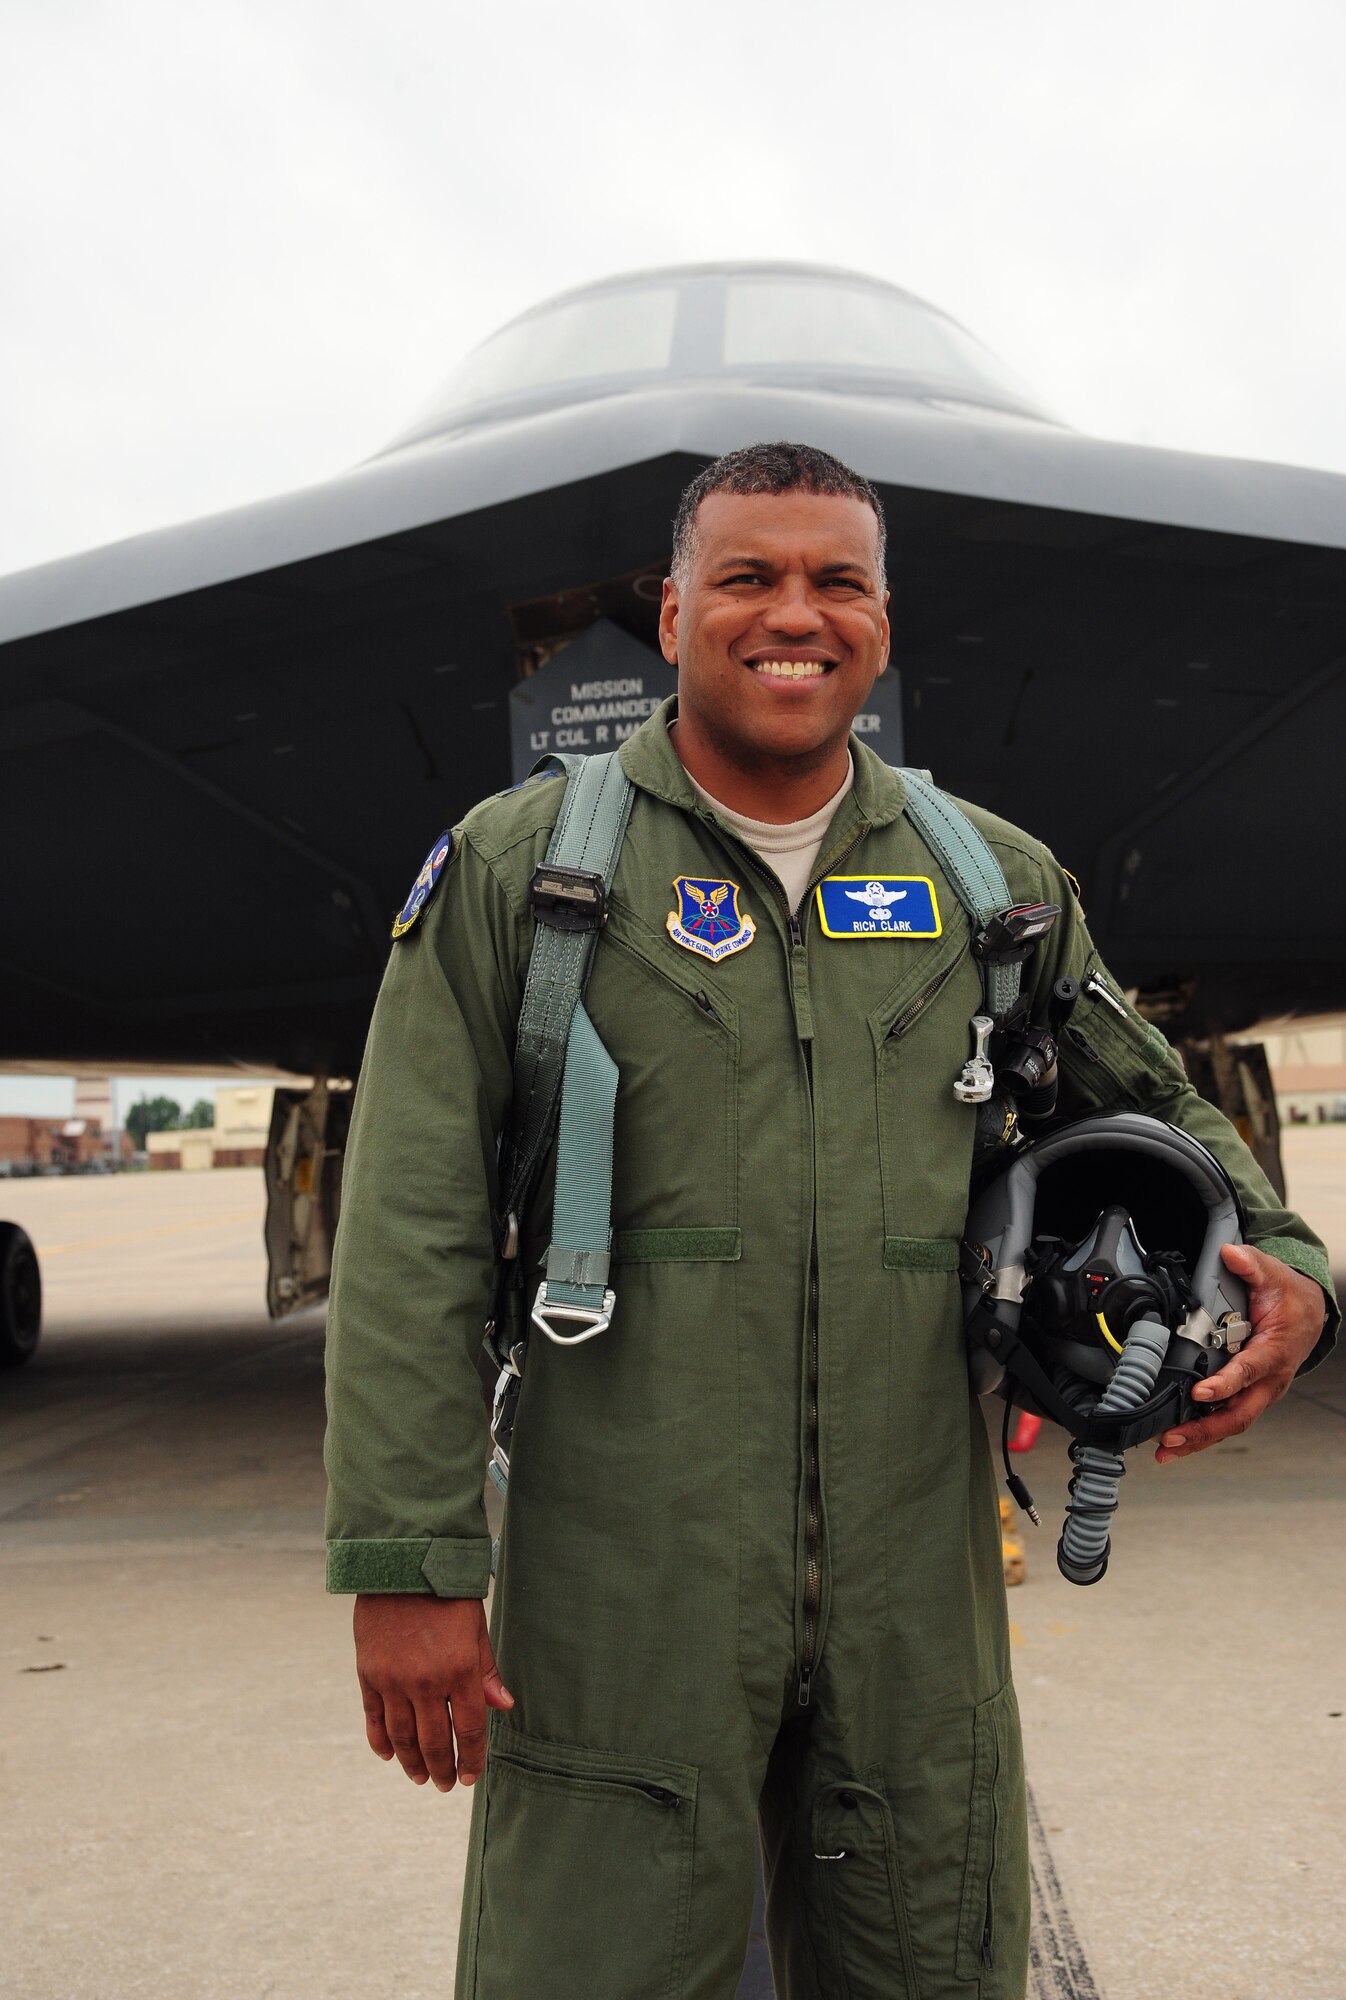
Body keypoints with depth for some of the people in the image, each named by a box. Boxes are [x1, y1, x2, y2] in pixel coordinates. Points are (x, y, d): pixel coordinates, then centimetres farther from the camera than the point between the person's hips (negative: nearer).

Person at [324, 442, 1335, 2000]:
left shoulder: (996, 882, 8)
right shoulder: (519, 866, -1)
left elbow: (1146, 1105, 20)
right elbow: (412, 1237, -5)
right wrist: (407, 1564, -9)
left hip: (916, 1599, 4)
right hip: (622, 1590, -3)